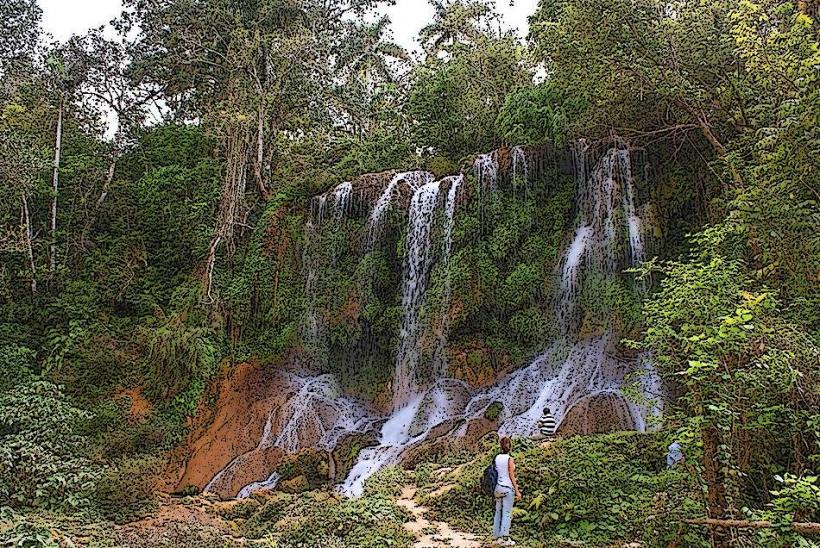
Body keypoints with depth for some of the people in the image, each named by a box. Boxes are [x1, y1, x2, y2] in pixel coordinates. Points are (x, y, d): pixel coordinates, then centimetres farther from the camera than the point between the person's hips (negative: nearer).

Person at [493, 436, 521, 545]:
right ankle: (504, 538, 2)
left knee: (498, 512, 12)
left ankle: (497, 537, 17)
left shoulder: (497, 458, 2)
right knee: (507, 513, 1)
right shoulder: (510, 459, -14)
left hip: (498, 487, 6)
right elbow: (512, 476, -13)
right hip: (508, 488, -6)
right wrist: (517, 491, -7)